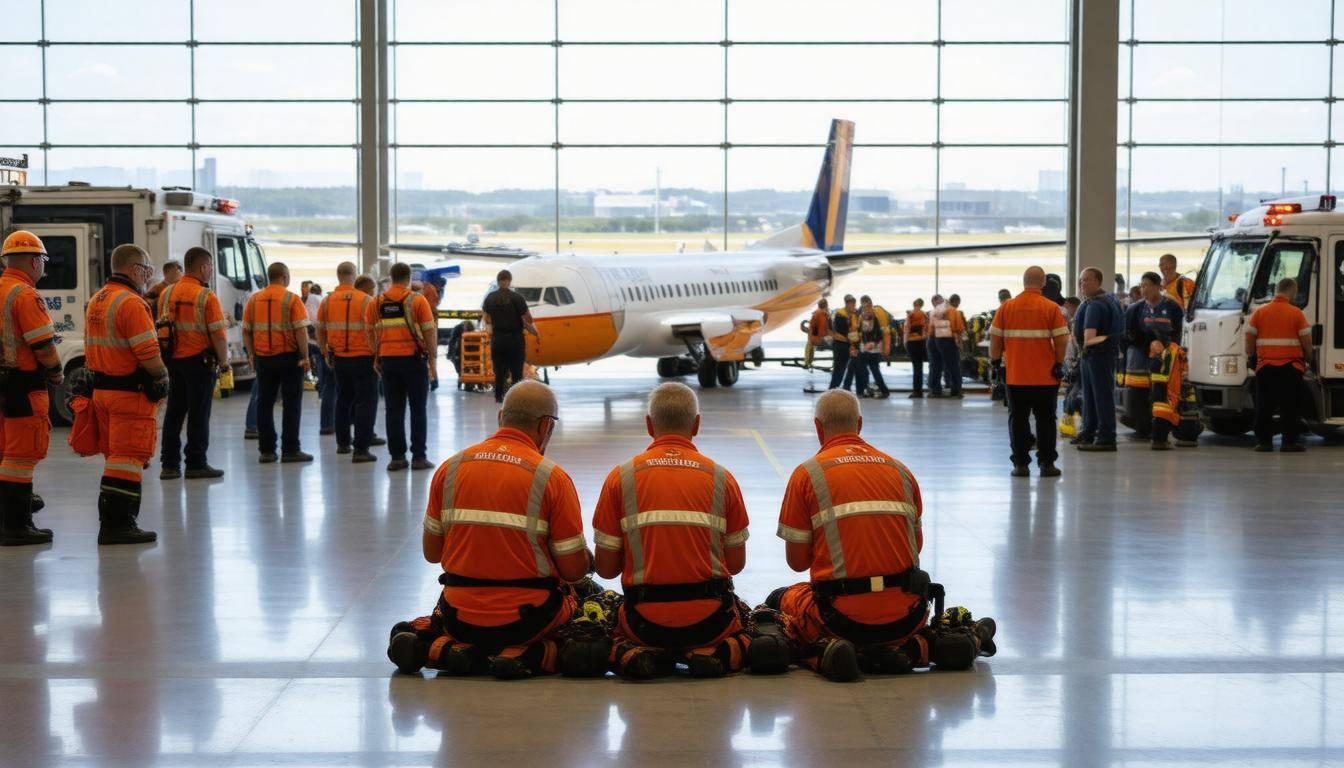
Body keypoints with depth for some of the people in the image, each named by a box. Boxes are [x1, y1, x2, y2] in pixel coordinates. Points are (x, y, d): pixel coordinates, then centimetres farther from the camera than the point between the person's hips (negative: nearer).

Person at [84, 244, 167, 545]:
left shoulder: (96, 301, 13)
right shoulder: (131, 303, -17)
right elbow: (149, 354, -21)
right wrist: (162, 376, -4)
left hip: (100, 389, 9)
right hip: (130, 392, -9)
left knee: (114, 457, 16)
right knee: (129, 458, -6)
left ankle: (112, 522, 21)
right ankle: (117, 525, -6)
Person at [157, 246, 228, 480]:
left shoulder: (166, 294, 7)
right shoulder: (207, 297, -13)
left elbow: (162, 328, 13)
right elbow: (218, 334, -15)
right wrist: (224, 360, -2)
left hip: (173, 360, 6)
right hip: (199, 360, -6)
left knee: (174, 411, 11)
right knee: (198, 413, 1)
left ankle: (169, 464, 13)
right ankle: (196, 464, 4)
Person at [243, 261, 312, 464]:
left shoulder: (254, 299, 5)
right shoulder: (292, 300, -8)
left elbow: (246, 331, 7)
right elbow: (301, 331, -13)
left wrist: (252, 356, 14)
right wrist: (305, 357, -7)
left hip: (262, 358, 4)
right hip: (288, 357, -4)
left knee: (264, 404, 10)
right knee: (291, 404, 3)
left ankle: (266, 450, 10)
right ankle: (290, 450, 2)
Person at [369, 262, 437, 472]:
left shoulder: (376, 303, 4)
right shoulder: (417, 300, -6)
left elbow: (371, 332, 7)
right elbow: (430, 331, -8)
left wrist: (377, 358, 15)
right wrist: (433, 359, 0)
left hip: (388, 359, 3)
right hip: (414, 358, -3)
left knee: (394, 409, 8)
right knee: (418, 408, 4)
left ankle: (397, 457, 7)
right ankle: (419, 456, 2)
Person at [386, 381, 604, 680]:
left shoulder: (450, 468, 0)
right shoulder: (552, 477, -11)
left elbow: (431, 552, 8)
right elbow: (574, 570, -8)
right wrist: (587, 559, 16)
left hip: (462, 618, 4)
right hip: (527, 618, -4)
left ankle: (447, 649, 1)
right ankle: (530, 655, -4)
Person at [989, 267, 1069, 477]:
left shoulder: (1007, 307, 0)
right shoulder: (1051, 308, -6)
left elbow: (995, 337, 1)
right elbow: (1061, 339, -9)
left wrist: (995, 359, 13)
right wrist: (1059, 364, 0)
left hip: (1016, 376, 1)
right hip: (1046, 376, -1)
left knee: (1018, 419, 8)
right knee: (1045, 420, 8)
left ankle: (1020, 464, 7)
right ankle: (1046, 464, 9)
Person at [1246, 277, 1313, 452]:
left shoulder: (1259, 313, 3)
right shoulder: (1297, 313, -3)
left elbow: (1249, 340, 3)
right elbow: (1307, 342, -4)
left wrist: (1250, 359, 17)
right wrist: (1309, 359, 12)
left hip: (1265, 367, 2)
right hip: (1291, 367, -2)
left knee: (1264, 407, 7)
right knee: (1291, 407, 4)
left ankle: (1263, 441, 6)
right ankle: (1290, 441, 2)